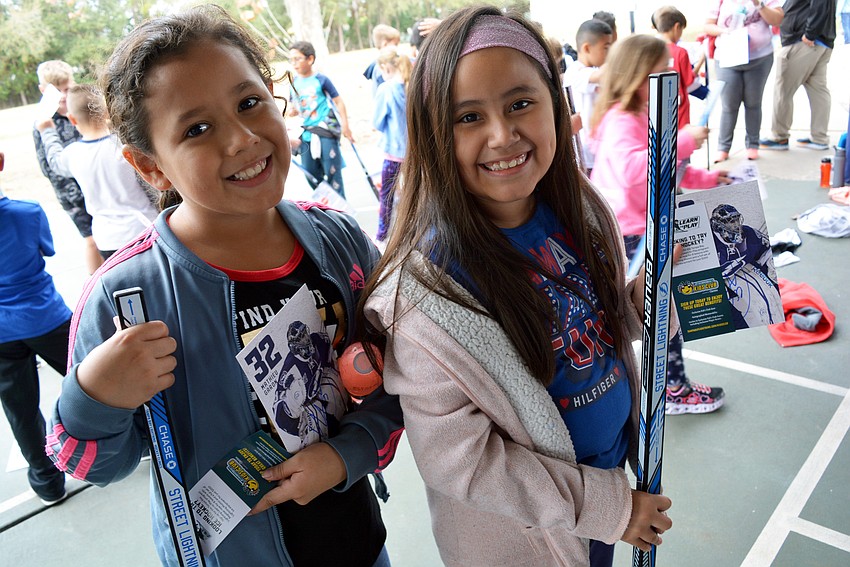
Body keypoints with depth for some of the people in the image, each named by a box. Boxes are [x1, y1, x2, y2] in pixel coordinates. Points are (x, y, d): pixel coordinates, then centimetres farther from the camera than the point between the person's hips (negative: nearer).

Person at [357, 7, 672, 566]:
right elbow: (459, 461, -23)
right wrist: (608, 505, -16)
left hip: (616, 455, 6)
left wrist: (647, 299, -14)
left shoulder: (581, 210, -10)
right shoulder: (428, 289, -29)